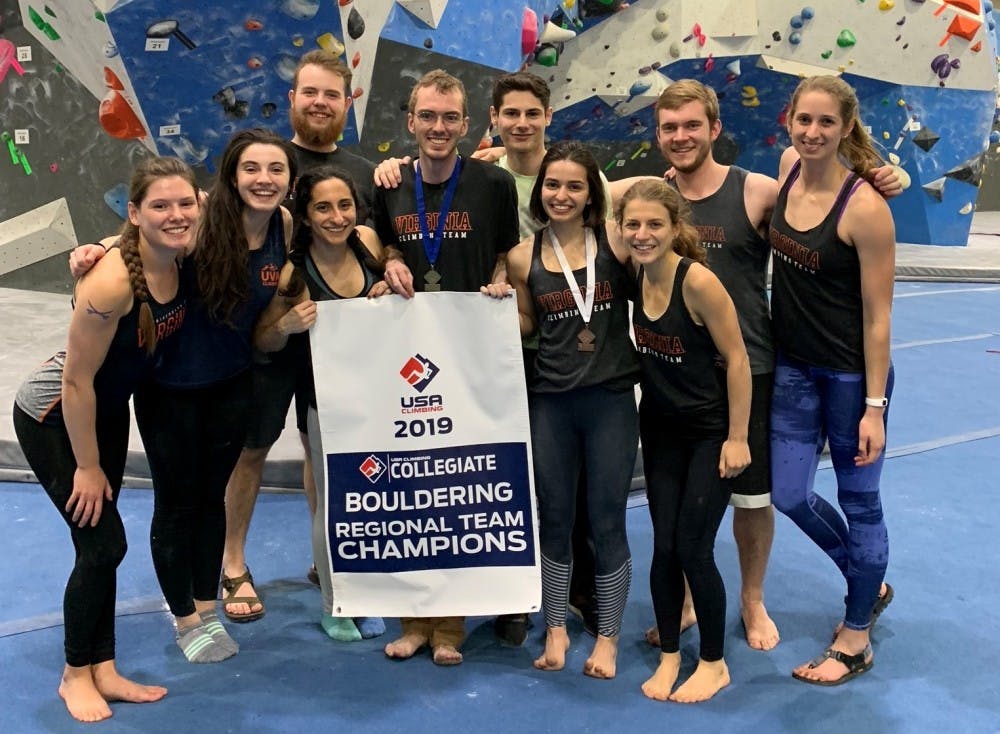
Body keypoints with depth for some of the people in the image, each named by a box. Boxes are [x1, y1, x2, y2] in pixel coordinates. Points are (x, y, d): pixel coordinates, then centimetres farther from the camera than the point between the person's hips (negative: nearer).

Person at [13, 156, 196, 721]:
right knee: (104, 543, -5)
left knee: (103, 546, 13)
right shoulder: (111, 282, -33)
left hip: (107, 410, 7)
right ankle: (76, 675, 18)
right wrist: (88, 466, -16)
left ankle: (102, 670, 26)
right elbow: (76, 381, -25)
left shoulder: (180, 261, -13)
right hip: (53, 418, -7)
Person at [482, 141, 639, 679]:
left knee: (606, 522, 7)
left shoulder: (615, 240, -4)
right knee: (553, 518, 13)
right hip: (549, 400, 2)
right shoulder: (523, 257, 2)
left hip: (611, 398, -2)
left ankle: (607, 637, 24)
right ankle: (555, 628, 30)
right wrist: (501, 304, -3)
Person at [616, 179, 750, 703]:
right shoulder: (634, 273, -8)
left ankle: (714, 663, 20)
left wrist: (737, 438, -16)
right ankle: (669, 655, 26)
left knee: (693, 548, -2)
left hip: (711, 431, -5)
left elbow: (737, 360, -19)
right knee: (663, 546, 7)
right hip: (661, 430, 5)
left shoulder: (697, 280, -24)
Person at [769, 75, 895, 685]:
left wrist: (874, 406, -16)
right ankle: (871, 585, 38)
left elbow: (877, 314, -17)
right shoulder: (789, 168, -2)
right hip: (795, 367, 7)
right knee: (790, 495, 11)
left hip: (853, 374, -6)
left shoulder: (865, 207, -20)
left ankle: (856, 638, 27)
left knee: (859, 500, 8)